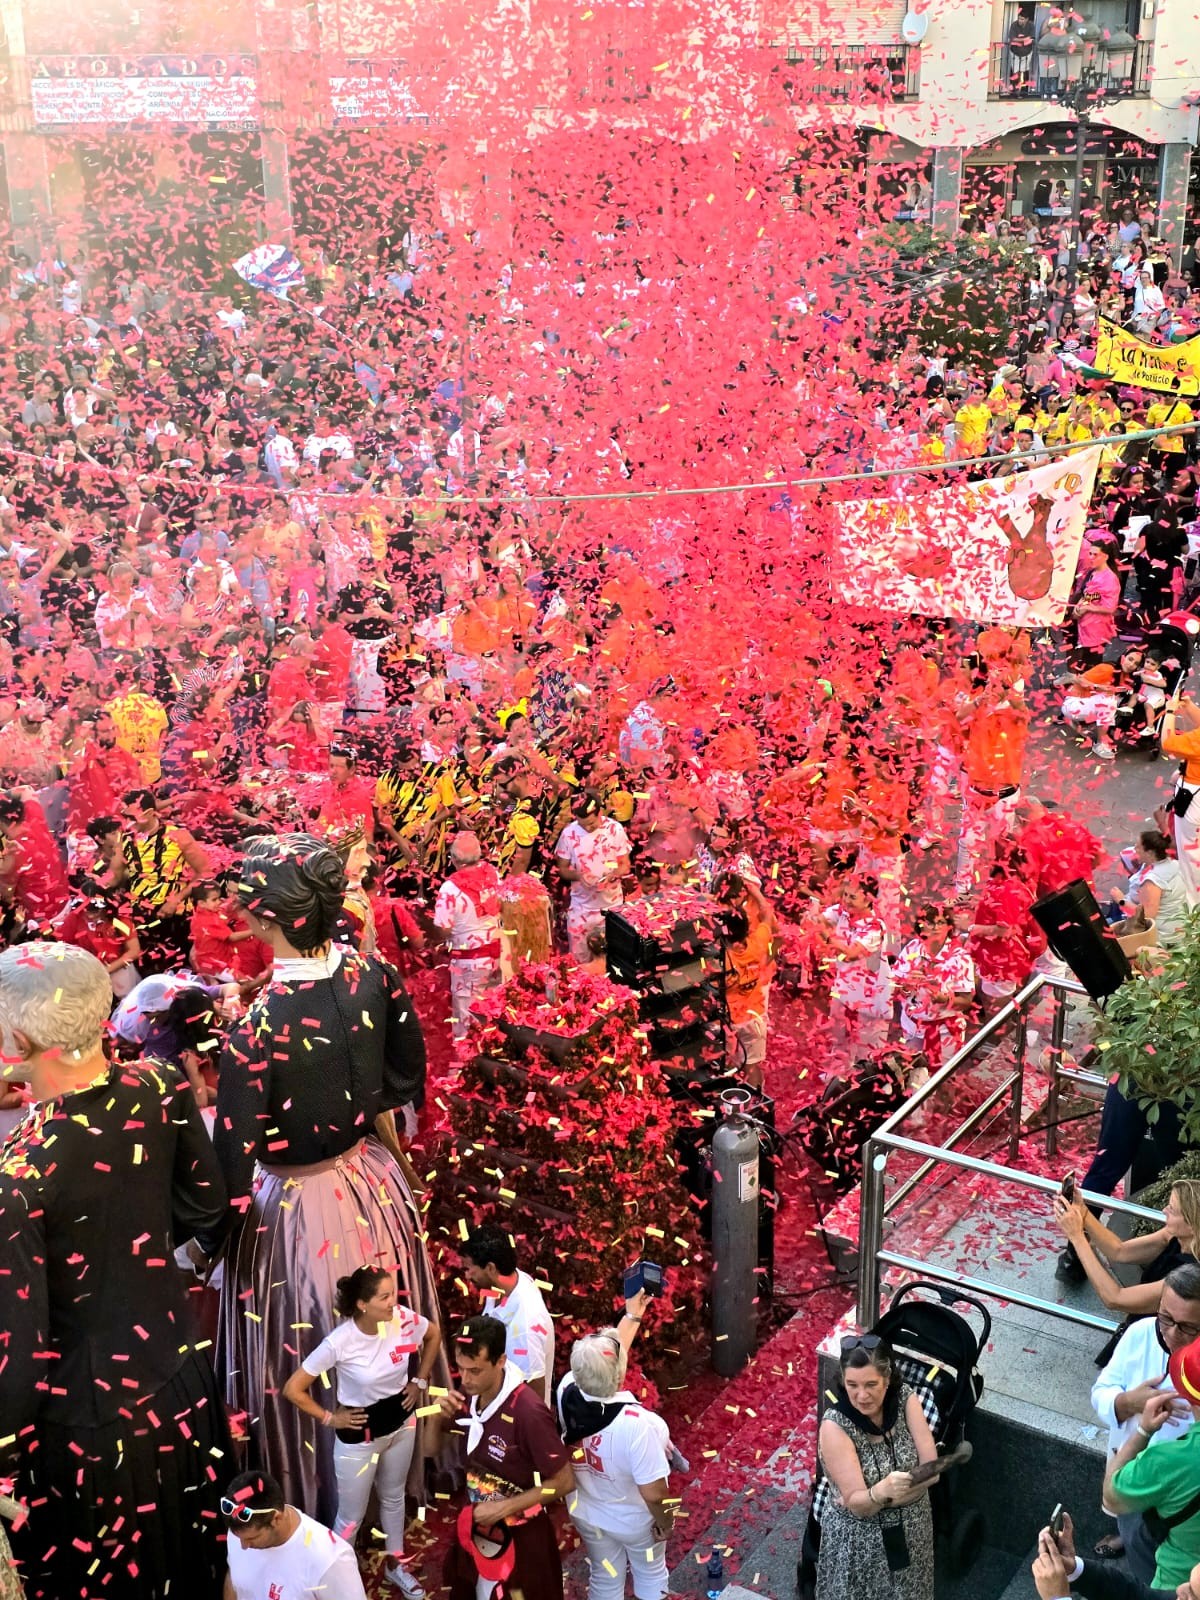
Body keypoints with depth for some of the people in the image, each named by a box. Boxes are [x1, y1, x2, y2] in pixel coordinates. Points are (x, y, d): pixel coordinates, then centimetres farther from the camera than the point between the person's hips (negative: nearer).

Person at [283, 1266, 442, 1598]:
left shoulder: (404, 1319, -21)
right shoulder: (339, 1343, -32)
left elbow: (434, 1335, 4)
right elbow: (293, 1389, -22)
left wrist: (420, 1381, 1)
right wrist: (329, 1418, -14)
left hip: (402, 1423, 4)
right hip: (359, 1435, -4)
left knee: (393, 1497, 26)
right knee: (351, 1517, 10)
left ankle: (396, 1565, 47)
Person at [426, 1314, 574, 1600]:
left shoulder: (528, 1412, -32)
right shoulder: (467, 1395, -12)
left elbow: (564, 1481, -23)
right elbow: (432, 1450, 1)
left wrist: (502, 1508, -23)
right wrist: (438, 1417, -19)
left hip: (520, 1534, -6)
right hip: (476, 1525, 6)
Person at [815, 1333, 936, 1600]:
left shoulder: (904, 1399, -16)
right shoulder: (835, 1426, -26)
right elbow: (856, 1504, -26)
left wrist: (866, 1499, -24)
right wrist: (880, 1492, -48)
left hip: (911, 1526, 4)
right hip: (858, 1537, -3)